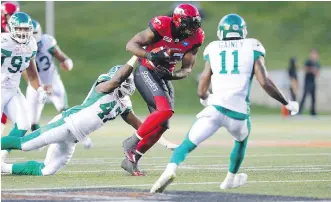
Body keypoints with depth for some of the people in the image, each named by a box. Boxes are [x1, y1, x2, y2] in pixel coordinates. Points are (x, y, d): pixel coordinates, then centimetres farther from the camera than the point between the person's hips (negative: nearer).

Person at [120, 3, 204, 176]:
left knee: (161, 125, 3)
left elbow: (187, 69, 1)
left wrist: (172, 75, -19)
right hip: (146, 72, -7)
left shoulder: (194, 38, -5)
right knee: (165, 110, -27)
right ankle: (132, 143, -14)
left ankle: (131, 159, 15)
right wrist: (150, 55, -33)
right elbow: (131, 45, -16)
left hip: (164, 77, 7)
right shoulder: (161, 27, -21)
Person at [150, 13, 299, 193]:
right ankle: (230, 179, 43)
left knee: (188, 144, 0)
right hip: (239, 112, 0)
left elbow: (201, 91, 13)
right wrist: (287, 104, 13)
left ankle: (170, 170, -27)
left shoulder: (213, 50, 14)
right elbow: (265, 83, 0)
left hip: (215, 108, 0)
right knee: (241, 140, 32)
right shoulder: (252, 49, 10)